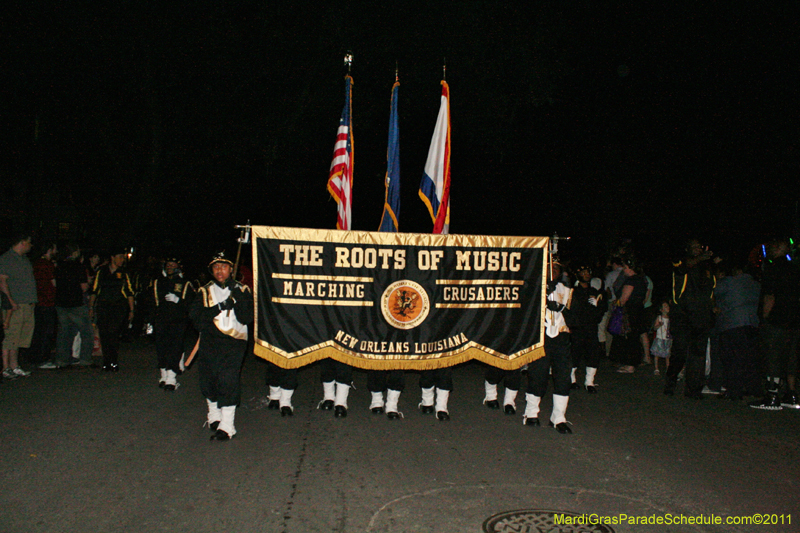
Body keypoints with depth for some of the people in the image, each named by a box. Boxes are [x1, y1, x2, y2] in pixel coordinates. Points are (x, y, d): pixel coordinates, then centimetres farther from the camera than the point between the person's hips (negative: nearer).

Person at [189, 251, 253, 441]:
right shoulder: (205, 291, 10)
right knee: (208, 381, 10)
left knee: (228, 381, -12)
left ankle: (226, 426, -7)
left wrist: (238, 296, -16)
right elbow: (195, 316, -4)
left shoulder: (242, 290, 4)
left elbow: (246, 318, -7)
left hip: (233, 342, -3)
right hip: (209, 342, 3)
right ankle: (214, 415, 34)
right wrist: (219, 307, -15)